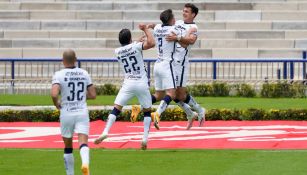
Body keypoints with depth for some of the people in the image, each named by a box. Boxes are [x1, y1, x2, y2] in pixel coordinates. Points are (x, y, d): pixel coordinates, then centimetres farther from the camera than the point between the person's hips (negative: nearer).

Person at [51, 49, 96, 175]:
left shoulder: (59, 75, -7)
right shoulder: (84, 74, 5)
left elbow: (54, 94, -21)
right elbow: (93, 95, 7)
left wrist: (57, 104, -1)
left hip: (66, 114, -1)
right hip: (82, 113, 1)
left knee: (68, 146, 15)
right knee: (83, 142, -10)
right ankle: (85, 163, -40)